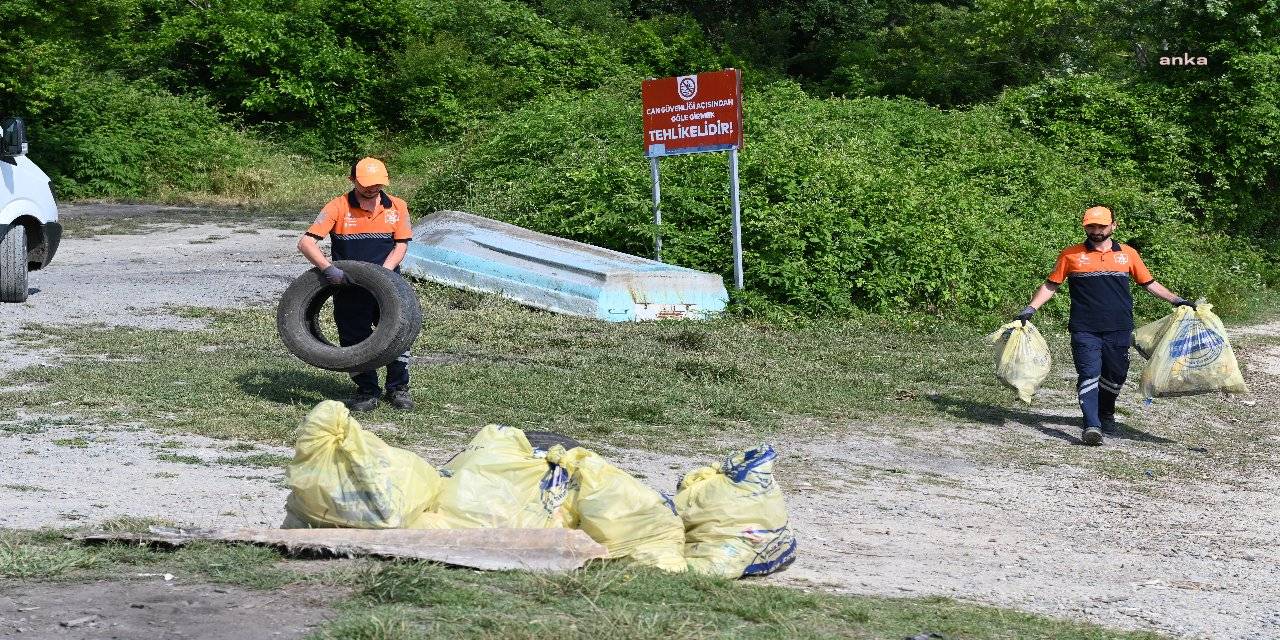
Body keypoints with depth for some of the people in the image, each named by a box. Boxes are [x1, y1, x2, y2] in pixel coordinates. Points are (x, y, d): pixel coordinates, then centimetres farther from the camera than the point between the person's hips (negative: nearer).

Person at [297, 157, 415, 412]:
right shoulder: (338, 207, -7)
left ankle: (398, 388, 16)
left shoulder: (397, 207, 1)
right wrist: (328, 268, -25)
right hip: (349, 288, -1)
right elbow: (306, 242, -12)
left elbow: (401, 245, 4)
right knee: (354, 339, 4)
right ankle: (367, 391, 19)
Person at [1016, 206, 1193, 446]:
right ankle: (1091, 425, -18)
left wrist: (1177, 300, 11)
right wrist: (1030, 309, -1)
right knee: (1089, 375, -14)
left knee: (1115, 376, 11)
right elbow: (1051, 285, 9)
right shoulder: (1070, 255, 5)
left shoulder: (1128, 254, 10)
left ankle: (1106, 415, 35)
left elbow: (1149, 283, 18)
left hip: (1119, 329, 2)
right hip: (1085, 330, -2)